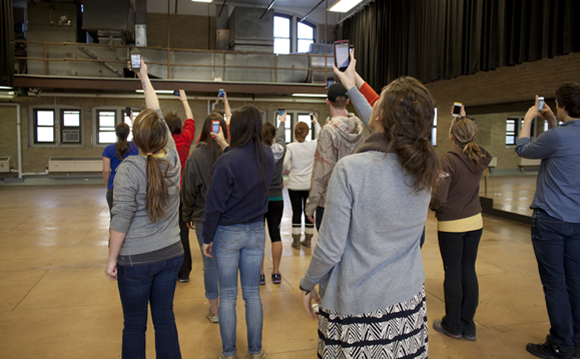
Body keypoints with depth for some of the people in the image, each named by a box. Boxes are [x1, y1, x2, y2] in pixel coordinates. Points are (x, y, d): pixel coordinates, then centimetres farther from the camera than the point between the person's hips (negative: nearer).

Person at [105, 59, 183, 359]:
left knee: (134, 325, 11)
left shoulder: (129, 168, -16)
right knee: (165, 319, 15)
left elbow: (121, 219, -16)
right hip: (171, 254, 5)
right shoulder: (172, 159, -3)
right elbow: (158, 114, 10)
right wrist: (145, 78, 21)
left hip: (137, 259, -4)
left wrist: (111, 259, -5)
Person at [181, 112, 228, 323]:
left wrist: (188, 216, 9)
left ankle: (214, 310, 20)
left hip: (204, 218, -1)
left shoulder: (196, 156, -12)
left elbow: (189, 190, -5)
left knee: (210, 264, 9)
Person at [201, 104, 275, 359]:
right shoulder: (268, 157, -4)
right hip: (256, 232, 4)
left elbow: (214, 205, -15)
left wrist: (207, 238, -5)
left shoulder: (227, 161, -20)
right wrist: (226, 146, 24)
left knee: (227, 296, 9)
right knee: (252, 293, 14)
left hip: (228, 233, -4)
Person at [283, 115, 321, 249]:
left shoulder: (291, 147, -11)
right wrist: (316, 123, 21)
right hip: (310, 185, 1)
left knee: (296, 212, 6)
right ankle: (308, 239, 22)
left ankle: (296, 241, 13)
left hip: (294, 185, -1)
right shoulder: (313, 145, -6)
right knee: (309, 211, 12)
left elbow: (284, 164, -15)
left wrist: (289, 170, 7)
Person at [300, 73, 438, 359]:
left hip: (355, 305, -5)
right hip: (407, 301, 5)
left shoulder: (349, 169, -24)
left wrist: (308, 284, 1)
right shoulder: (423, 168, -7)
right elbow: (389, 133, 13)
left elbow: (330, 249, -19)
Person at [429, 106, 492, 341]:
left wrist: (434, 207, -1)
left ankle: (453, 326, 19)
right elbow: (470, 140, 25)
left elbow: (438, 197, -22)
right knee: (469, 271, 13)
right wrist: (463, 118, 28)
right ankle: (468, 326, 23)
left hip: (451, 225, -6)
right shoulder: (480, 157, 0)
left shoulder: (450, 160, -20)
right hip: (474, 222, 6)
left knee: (453, 273, 5)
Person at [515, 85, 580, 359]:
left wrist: (528, 118, 12)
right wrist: (551, 122, 22)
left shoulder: (558, 136, -18)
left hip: (551, 220, -7)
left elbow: (522, 149, -1)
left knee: (554, 284, 1)